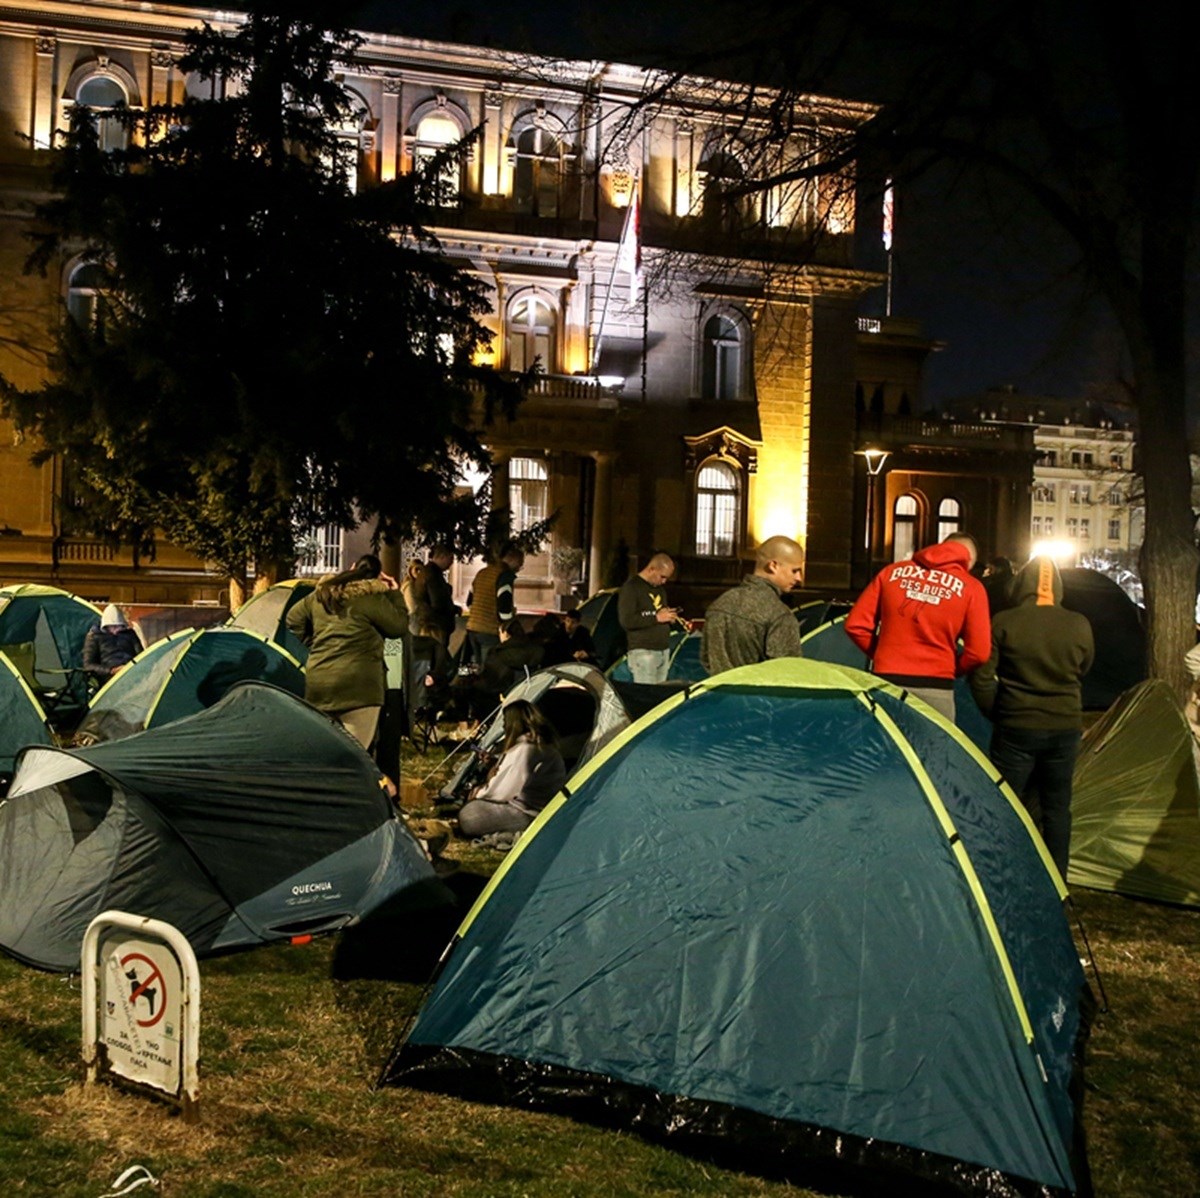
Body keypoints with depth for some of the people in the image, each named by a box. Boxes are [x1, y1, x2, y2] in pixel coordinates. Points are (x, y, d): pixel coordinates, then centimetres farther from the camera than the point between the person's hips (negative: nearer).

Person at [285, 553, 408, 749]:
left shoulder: (322, 593, 15)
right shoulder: (372, 597, -6)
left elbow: (294, 618, 24)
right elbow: (399, 626, 1)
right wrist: (395, 594, 11)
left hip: (317, 684, 7)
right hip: (356, 686, -7)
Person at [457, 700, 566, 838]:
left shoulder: (523, 750, -22)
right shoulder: (545, 744, 7)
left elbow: (500, 792, -15)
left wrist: (478, 793, 2)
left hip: (527, 816, -10)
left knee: (467, 817, -12)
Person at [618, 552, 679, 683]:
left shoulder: (660, 588, 19)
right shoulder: (631, 587, -6)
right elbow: (626, 621, -16)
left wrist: (669, 616, 7)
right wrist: (656, 617, -15)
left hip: (664, 650, 7)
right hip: (642, 651, -7)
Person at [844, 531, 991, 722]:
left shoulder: (893, 572, 7)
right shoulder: (971, 588, 0)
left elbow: (855, 625, 6)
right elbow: (979, 653, -4)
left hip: (886, 684, 3)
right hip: (935, 690, -2)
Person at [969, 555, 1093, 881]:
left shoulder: (1003, 623, -11)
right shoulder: (1079, 625, -3)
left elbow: (982, 677, -7)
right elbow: (1082, 671, 14)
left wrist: (996, 713, 7)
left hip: (1017, 729, -3)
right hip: (1066, 728, 3)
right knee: (1057, 808, 14)